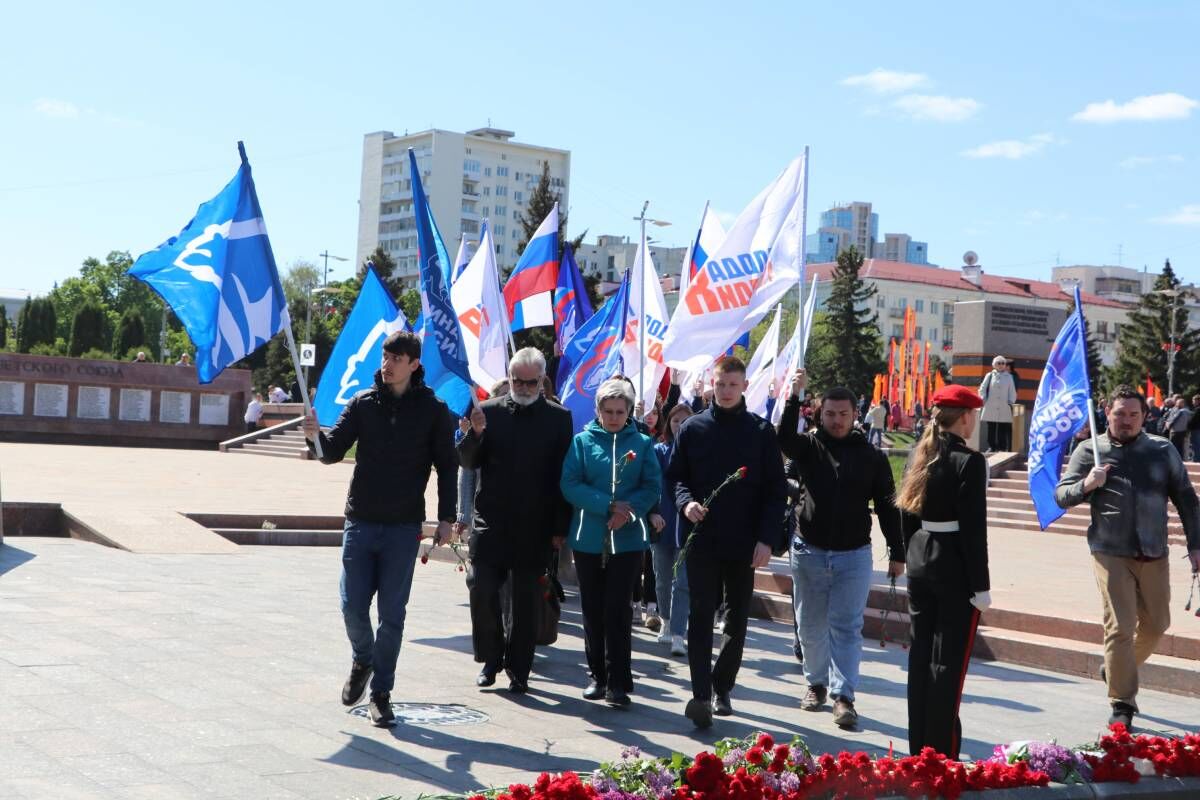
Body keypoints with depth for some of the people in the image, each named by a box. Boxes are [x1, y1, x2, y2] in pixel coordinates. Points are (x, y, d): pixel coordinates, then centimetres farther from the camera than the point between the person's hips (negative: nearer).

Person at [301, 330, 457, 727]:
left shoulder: (433, 410, -2)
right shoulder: (363, 403, 3)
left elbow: (447, 467, 3)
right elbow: (334, 452, 2)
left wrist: (446, 518, -3)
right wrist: (317, 436, -20)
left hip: (403, 529, -2)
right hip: (360, 522, 2)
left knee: (392, 614, 2)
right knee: (353, 607, 2)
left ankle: (381, 693, 14)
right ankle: (362, 661, 32)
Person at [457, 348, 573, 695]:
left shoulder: (558, 417, 1)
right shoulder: (489, 411, 4)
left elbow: (564, 474, 0)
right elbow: (468, 462, 5)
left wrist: (559, 527, -3)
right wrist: (476, 433, -16)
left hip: (535, 526, -1)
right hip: (492, 521, 1)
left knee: (526, 601, 6)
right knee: (482, 590, -4)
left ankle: (518, 669, 18)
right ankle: (491, 659, 17)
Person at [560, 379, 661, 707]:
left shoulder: (642, 444, 6)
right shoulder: (582, 441, 5)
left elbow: (652, 487, -1)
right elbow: (570, 485, -5)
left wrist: (628, 512, -18)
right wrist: (607, 505, -17)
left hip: (628, 539, -1)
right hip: (588, 539, 1)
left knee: (618, 610, -6)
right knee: (593, 609, 8)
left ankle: (618, 681, -2)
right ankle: (597, 675, 20)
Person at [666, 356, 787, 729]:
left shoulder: (761, 432, 1)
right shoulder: (692, 429, 4)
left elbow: (776, 489, 0)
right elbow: (676, 476, 8)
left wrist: (767, 539, -8)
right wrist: (686, 502, -14)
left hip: (744, 542, 1)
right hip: (701, 538, -1)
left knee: (737, 619, 9)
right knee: (701, 616, -6)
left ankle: (722, 687, 22)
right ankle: (701, 695, -10)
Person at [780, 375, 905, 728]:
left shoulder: (872, 457, 1)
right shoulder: (808, 447, 2)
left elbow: (887, 507, 4)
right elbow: (784, 437, -21)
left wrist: (897, 553, 2)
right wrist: (795, 395, -29)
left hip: (854, 556, -1)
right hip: (810, 553, 2)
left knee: (847, 627, -5)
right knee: (811, 626, 12)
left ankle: (843, 696, -6)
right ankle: (817, 683, 29)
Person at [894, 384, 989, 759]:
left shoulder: (920, 456, 7)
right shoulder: (969, 461, -13)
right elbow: (974, 529, -15)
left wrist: (914, 559, 18)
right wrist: (981, 587, -12)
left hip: (919, 563, 7)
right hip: (955, 569, -7)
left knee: (920, 655, 12)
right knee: (948, 661, -1)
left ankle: (918, 747, 21)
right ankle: (941, 752, 2)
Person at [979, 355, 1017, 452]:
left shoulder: (1009, 377, 10)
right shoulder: (989, 376, 7)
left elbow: (1012, 391, 10)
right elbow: (982, 389, 6)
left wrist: (1011, 402, 2)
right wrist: (984, 399, -3)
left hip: (1004, 408, 0)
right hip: (991, 407, 0)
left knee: (1003, 429, 0)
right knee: (991, 429, 4)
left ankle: (1002, 448, 4)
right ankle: (991, 447, 11)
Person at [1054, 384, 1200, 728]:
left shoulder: (1163, 451, 4)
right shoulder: (1090, 451, 0)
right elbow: (1061, 495, 1)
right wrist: (1086, 485, -19)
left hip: (1154, 554, 3)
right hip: (1111, 553, -3)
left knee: (1156, 624, 14)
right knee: (1119, 628, -7)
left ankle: (1118, 668, 40)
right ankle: (1122, 705, 2)